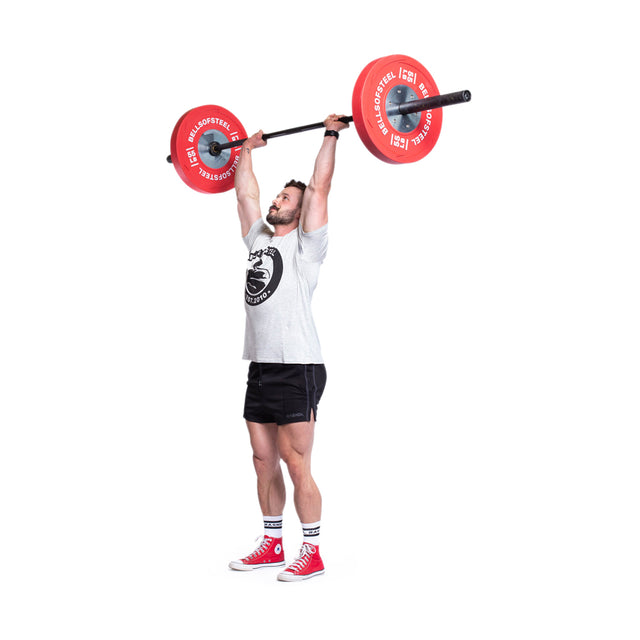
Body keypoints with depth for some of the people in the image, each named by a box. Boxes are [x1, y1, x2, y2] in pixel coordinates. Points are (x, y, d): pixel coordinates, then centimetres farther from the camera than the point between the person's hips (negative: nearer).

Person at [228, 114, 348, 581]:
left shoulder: (306, 243, -3)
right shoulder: (260, 239, 16)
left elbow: (319, 189, -9)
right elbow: (246, 194, 24)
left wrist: (331, 136, -7)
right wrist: (247, 150, 32)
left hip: (298, 370, -8)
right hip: (260, 369, 8)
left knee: (297, 465, -4)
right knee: (264, 463, 12)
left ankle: (312, 553, 6)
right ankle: (272, 544, 24)